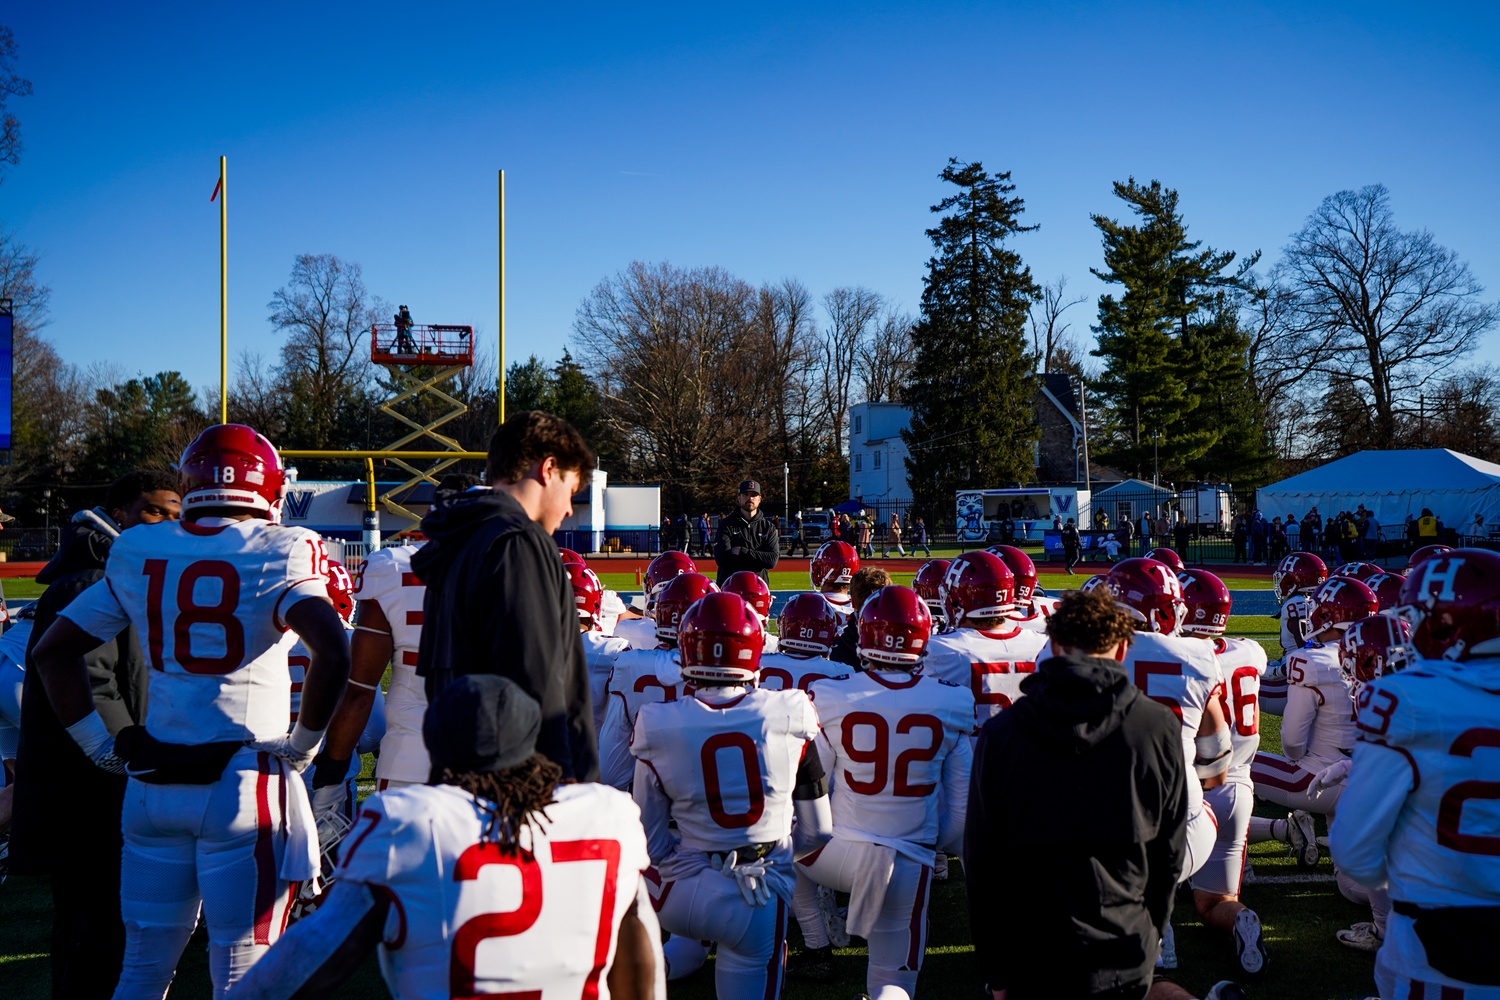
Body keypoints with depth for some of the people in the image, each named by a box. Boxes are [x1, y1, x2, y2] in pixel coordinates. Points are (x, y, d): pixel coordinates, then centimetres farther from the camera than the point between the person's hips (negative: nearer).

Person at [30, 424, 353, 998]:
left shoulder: (136, 553, 8)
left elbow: (51, 651, 12)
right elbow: (332, 653, -22)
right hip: (244, 781, -5)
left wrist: (100, 745, 13)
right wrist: (304, 745, -9)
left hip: (152, 780, 5)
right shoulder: (280, 553, -8)